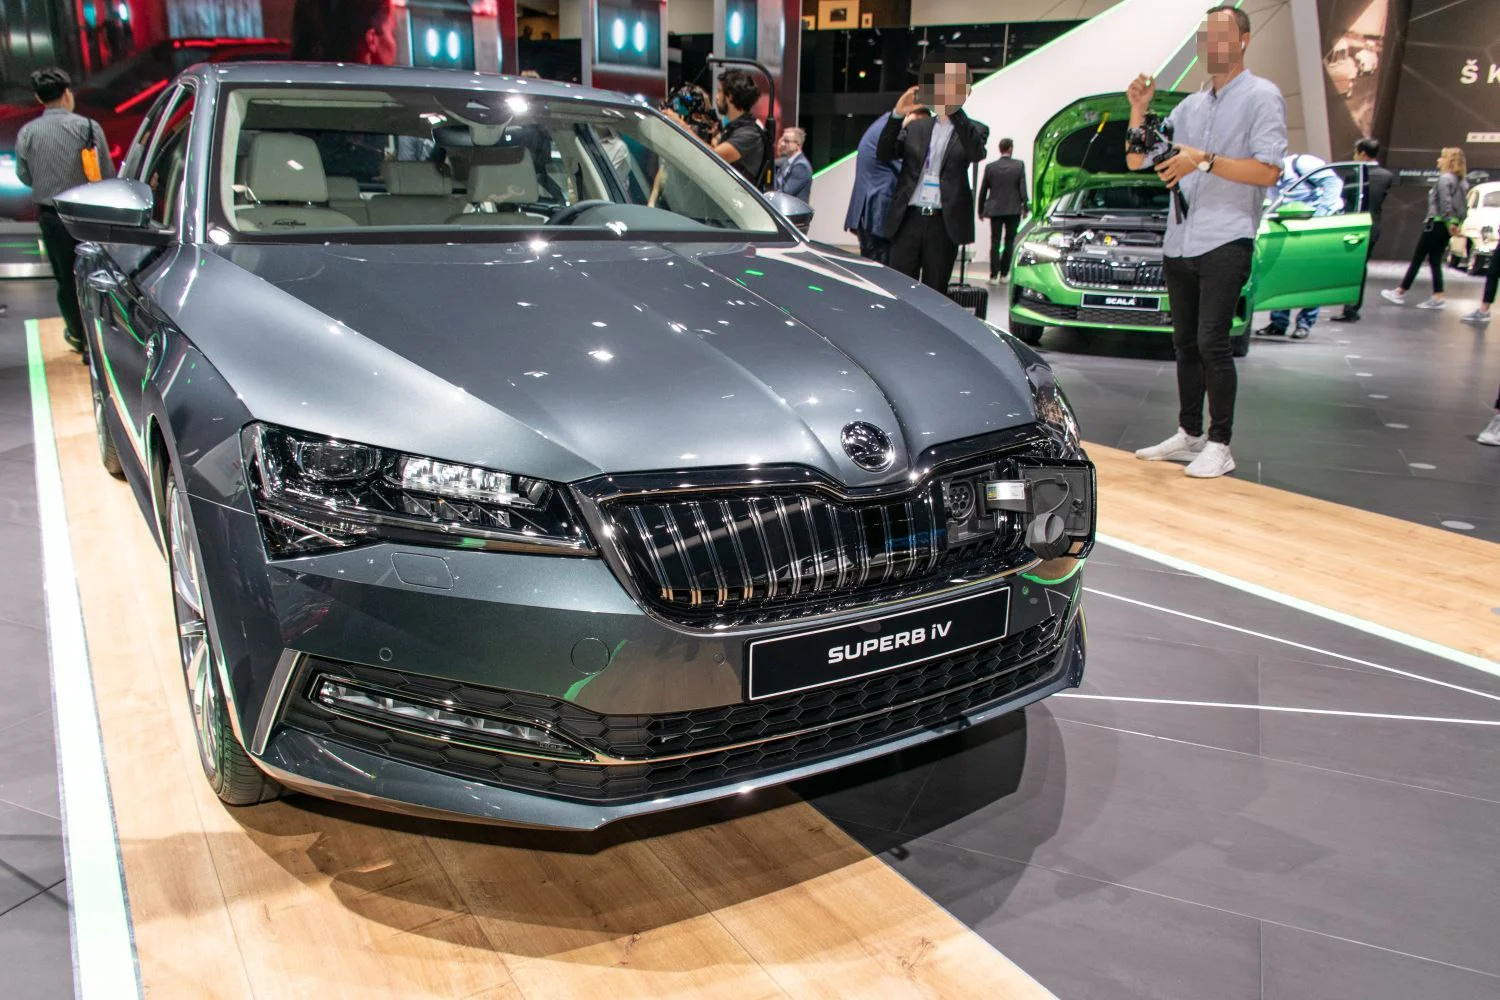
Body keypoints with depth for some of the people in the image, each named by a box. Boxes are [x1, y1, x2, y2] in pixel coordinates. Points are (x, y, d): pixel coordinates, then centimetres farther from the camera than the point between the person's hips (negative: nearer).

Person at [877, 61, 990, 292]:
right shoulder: (915, 127, 16)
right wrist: (898, 115, -8)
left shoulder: (974, 130, 8)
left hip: (943, 224, -2)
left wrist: (954, 109, -21)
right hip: (908, 220, 2)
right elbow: (884, 153, 6)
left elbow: (976, 153, -14)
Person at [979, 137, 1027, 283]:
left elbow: (983, 190, 3)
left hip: (995, 209, 1)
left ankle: (994, 275, -2)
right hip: (1013, 210, -1)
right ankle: (1004, 273, 7)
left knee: (995, 242, 4)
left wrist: (981, 210, 12)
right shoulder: (1019, 165, -4)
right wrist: (1025, 206, 3)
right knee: (1009, 241, 9)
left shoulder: (990, 166, -1)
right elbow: (1023, 189, -6)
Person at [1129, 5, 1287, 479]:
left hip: (1225, 241, -7)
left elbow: (1267, 171, -13)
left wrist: (1203, 160, -19)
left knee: (1212, 343, -12)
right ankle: (1188, 435, 20)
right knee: (1185, 344, 11)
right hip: (1179, 243, 7)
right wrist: (1139, 110, 2)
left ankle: (1219, 445, -4)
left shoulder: (1262, 97, -1)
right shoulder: (1191, 105, 19)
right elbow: (1136, 161, 16)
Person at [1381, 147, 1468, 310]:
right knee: (1435, 261, 9)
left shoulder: (1445, 178, -12)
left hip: (1436, 224, -8)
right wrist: (1455, 223, 10)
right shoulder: (1462, 181, 15)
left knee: (1417, 259, -1)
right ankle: (1438, 297, 4)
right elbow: (1464, 206, 13)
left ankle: (1400, 292, 5)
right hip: (1447, 226, 8)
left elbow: (1445, 202, -21)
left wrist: (1449, 222, -18)